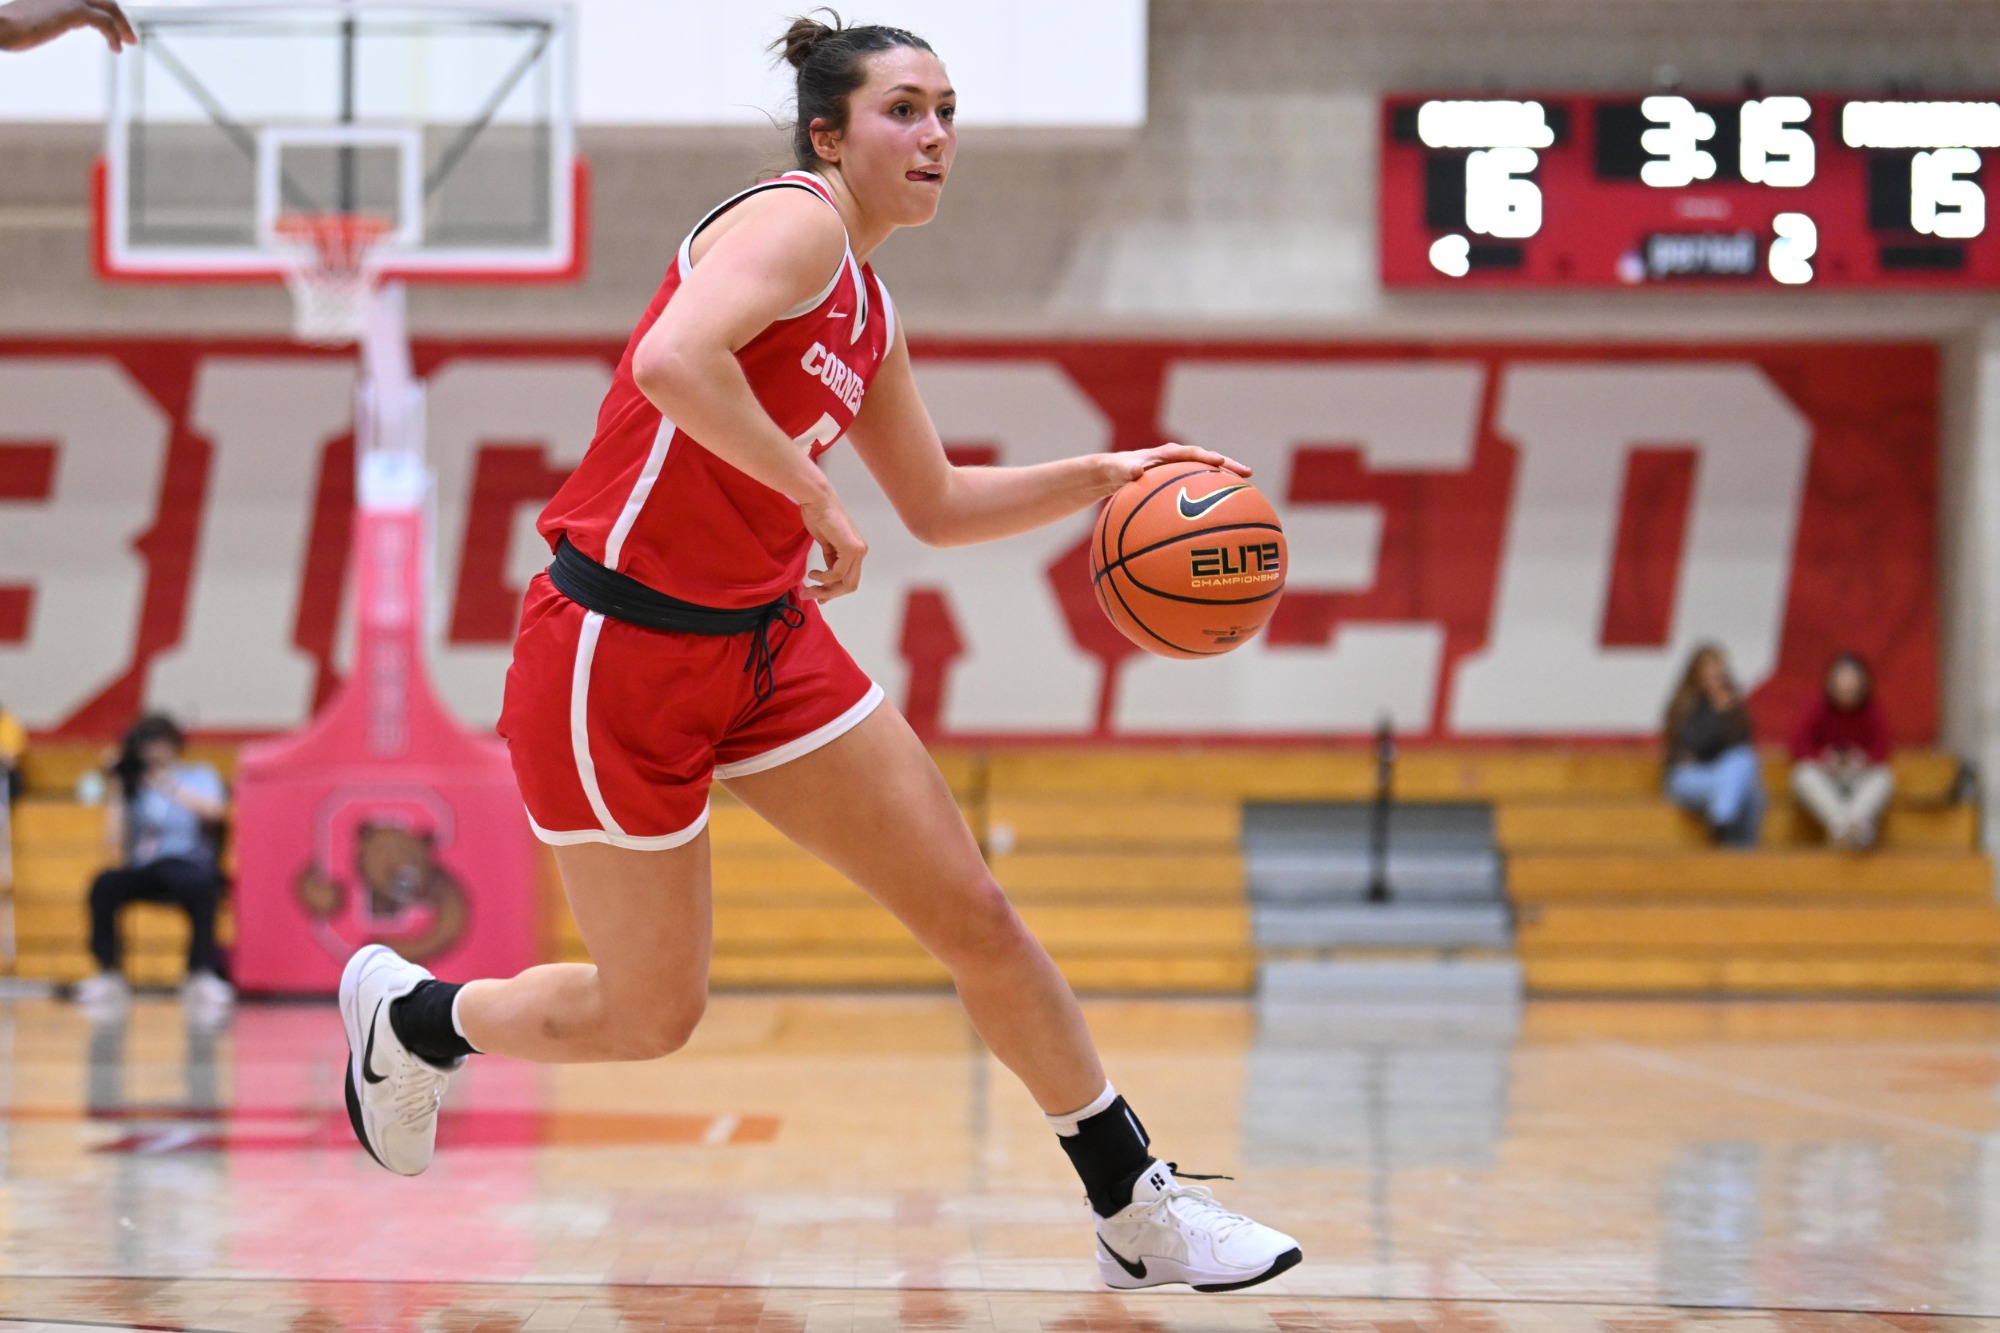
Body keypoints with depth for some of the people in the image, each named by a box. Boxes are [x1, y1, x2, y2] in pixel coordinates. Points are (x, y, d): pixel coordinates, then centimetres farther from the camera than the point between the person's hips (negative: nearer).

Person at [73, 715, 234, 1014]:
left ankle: (203, 974, -26)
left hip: (188, 863, -2)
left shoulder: (200, 777, 9)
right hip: (141, 872, 2)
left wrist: (171, 789, -24)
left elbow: (214, 809, -15)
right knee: (104, 886, -29)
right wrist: (118, 795, -1)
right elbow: (115, 840, 5)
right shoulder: (134, 784, 14)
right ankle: (108, 974, -21)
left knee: (200, 886, -38)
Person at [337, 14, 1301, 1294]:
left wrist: (1094, 478, 12)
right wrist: (817, 499, -25)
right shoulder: (797, 221, -15)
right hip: (623, 647, -8)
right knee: (649, 1014, 5)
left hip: (768, 639, 8)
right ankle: (409, 1016, 33)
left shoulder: (870, 315, 13)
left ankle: (1138, 1210, 13)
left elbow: (939, 506, 24)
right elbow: (672, 361, -34)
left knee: (975, 914, 3)